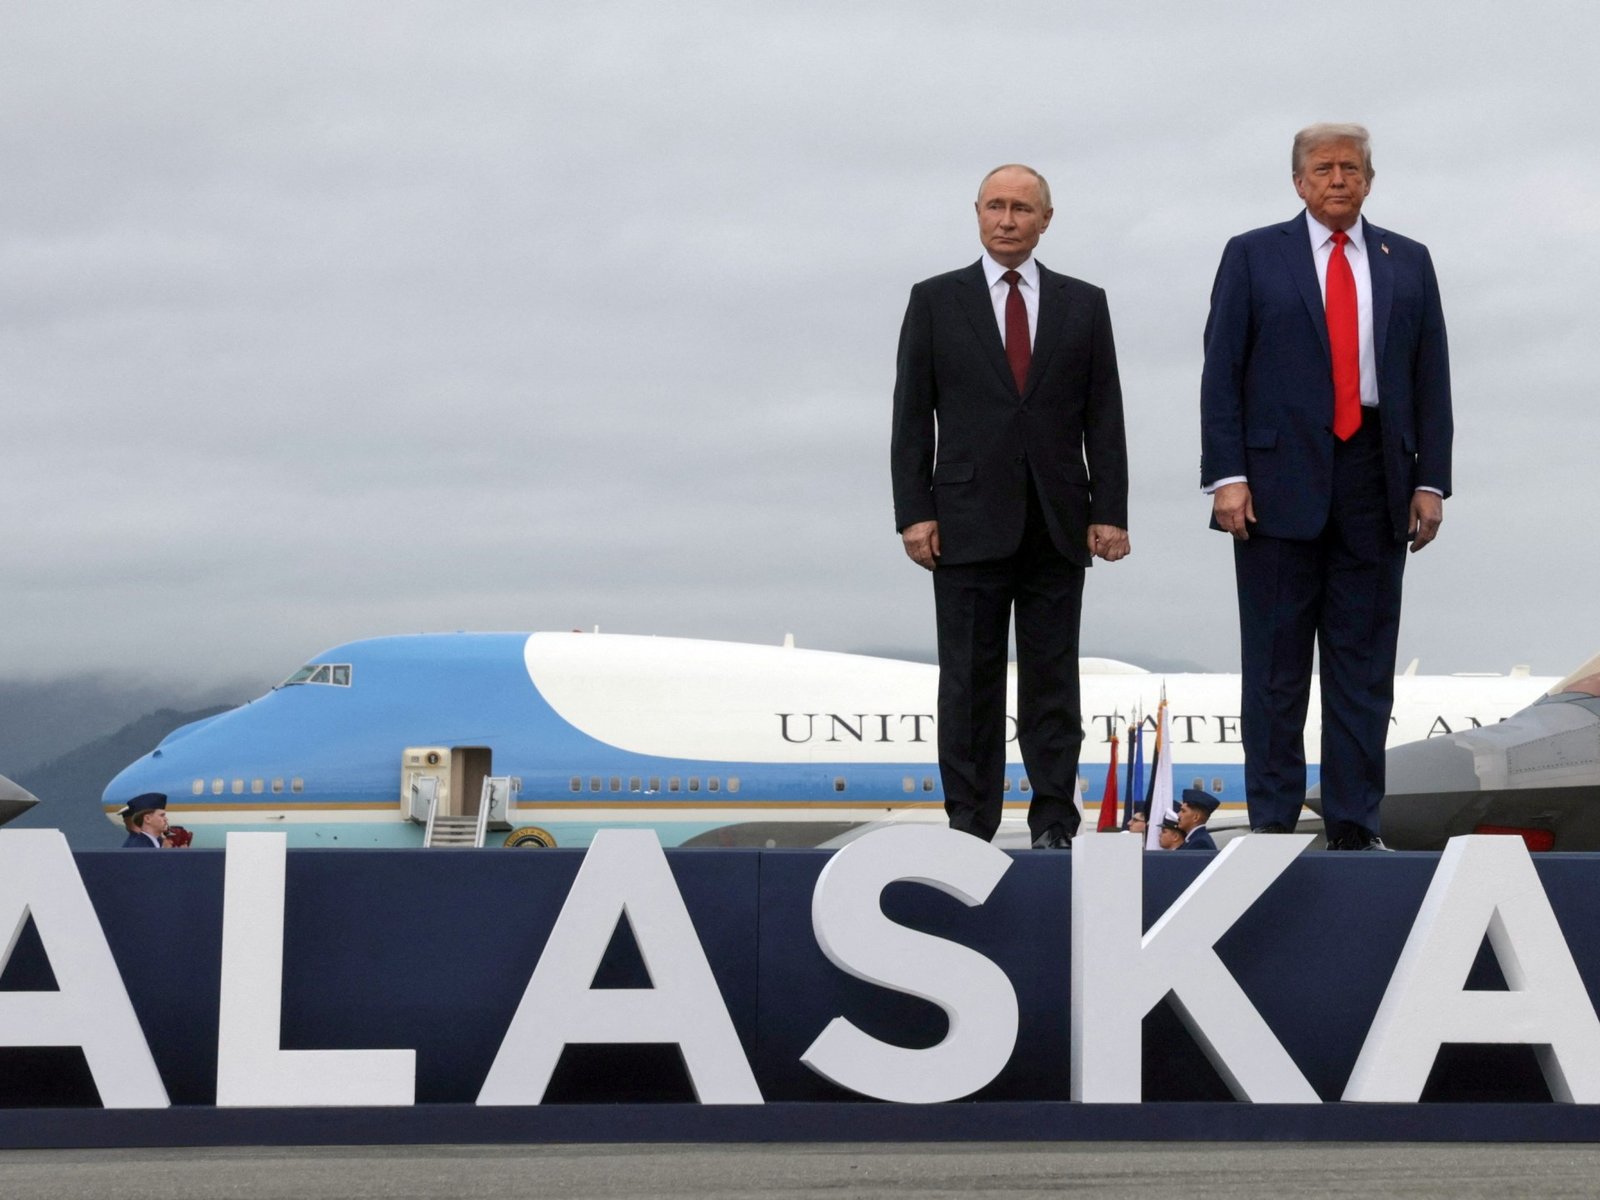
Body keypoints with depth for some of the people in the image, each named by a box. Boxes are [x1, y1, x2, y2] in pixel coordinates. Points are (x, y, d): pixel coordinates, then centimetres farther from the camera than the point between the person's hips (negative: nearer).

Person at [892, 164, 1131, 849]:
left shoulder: (1083, 305, 10)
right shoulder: (936, 301, 6)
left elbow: (1103, 417, 7)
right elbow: (911, 416, 3)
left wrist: (1110, 512, -1)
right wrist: (914, 513, -5)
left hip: (1057, 525, 1)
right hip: (969, 522, -1)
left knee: (1053, 680, 3)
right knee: (969, 681, 0)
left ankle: (1053, 823, 6)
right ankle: (969, 823, 4)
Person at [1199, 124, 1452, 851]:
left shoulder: (1408, 264, 12)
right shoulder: (1253, 257, 5)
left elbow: (1431, 379, 10)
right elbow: (1221, 374, 0)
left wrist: (1431, 481, 1)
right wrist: (1226, 476, -9)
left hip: (1374, 482, 2)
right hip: (1280, 478, -2)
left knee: (1365, 663, 3)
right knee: (1275, 664, 0)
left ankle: (1354, 825, 7)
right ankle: (1272, 822, 4)